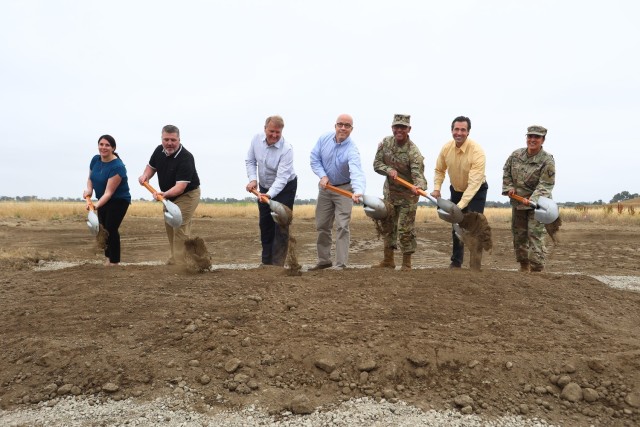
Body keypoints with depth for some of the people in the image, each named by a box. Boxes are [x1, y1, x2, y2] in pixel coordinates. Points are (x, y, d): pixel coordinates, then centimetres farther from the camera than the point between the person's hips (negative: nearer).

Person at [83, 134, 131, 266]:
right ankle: (107, 259, 22)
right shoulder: (95, 159, -4)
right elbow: (90, 178, 12)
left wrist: (97, 205, -40)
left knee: (111, 229, -12)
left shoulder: (117, 166, -26)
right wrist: (89, 189, -9)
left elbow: (109, 192, -28)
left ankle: (114, 262, -2)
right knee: (103, 229, 9)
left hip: (119, 201, -7)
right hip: (103, 200, 7)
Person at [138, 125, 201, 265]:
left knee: (180, 228, -15)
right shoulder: (159, 150, -7)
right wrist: (145, 175, -10)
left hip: (187, 195, -8)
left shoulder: (186, 158, -30)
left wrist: (164, 194, -53)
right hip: (168, 196, 8)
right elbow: (151, 166, 13)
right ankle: (174, 259, 26)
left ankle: (179, 263, -12)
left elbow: (181, 186, -36)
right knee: (169, 227, 14)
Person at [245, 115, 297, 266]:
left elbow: (282, 178, -33)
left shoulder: (286, 149, -28)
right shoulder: (257, 139, -11)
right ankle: (266, 262, 23)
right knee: (265, 225, 11)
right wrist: (252, 179, -15)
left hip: (284, 188, -6)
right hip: (264, 188, 6)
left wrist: (269, 195, -47)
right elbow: (250, 161, 1)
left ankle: (277, 264, -6)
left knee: (281, 226, -10)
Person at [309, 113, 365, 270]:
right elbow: (314, 158, -3)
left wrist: (358, 191, -63)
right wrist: (322, 176, -19)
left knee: (342, 227, -11)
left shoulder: (352, 150, -28)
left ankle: (341, 265, -5)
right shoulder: (324, 138, -11)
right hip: (325, 187, 5)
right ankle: (324, 260, 27)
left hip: (344, 190, -5)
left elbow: (357, 172, -44)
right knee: (322, 226, 11)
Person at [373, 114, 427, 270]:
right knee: (388, 226, 14)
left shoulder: (413, 152, -22)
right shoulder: (385, 143, -5)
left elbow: (418, 174, -30)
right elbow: (377, 164, -2)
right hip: (389, 192, 6)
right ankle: (388, 260, 27)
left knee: (405, 230, -3)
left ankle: (406, 264, 10)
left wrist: (418, 187, -52)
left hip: (407, 195, -5)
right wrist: (389, 170, -22)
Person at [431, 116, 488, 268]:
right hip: (456, 190, 5)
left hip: (476, 191, -5)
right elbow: (439, 170, 2)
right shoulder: (446, 148, -15)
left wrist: (460, 206, -43)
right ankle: (456, 261, 27)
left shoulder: (477, 151, -31)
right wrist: (437, 188, -15)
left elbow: (474, 183, -36)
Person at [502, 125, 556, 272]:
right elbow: (506, 172, 14)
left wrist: (533, 200, -31)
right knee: (518, 233, 13)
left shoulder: (547, 160, -13)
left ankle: (537, 268, -6)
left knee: (535, 234, -12)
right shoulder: (516, 155, 1)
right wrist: (509, 187, 0)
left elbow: (545, 185, -18)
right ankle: (524, 266, 28)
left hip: (537, 202, -5)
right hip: (517, 201, 5)